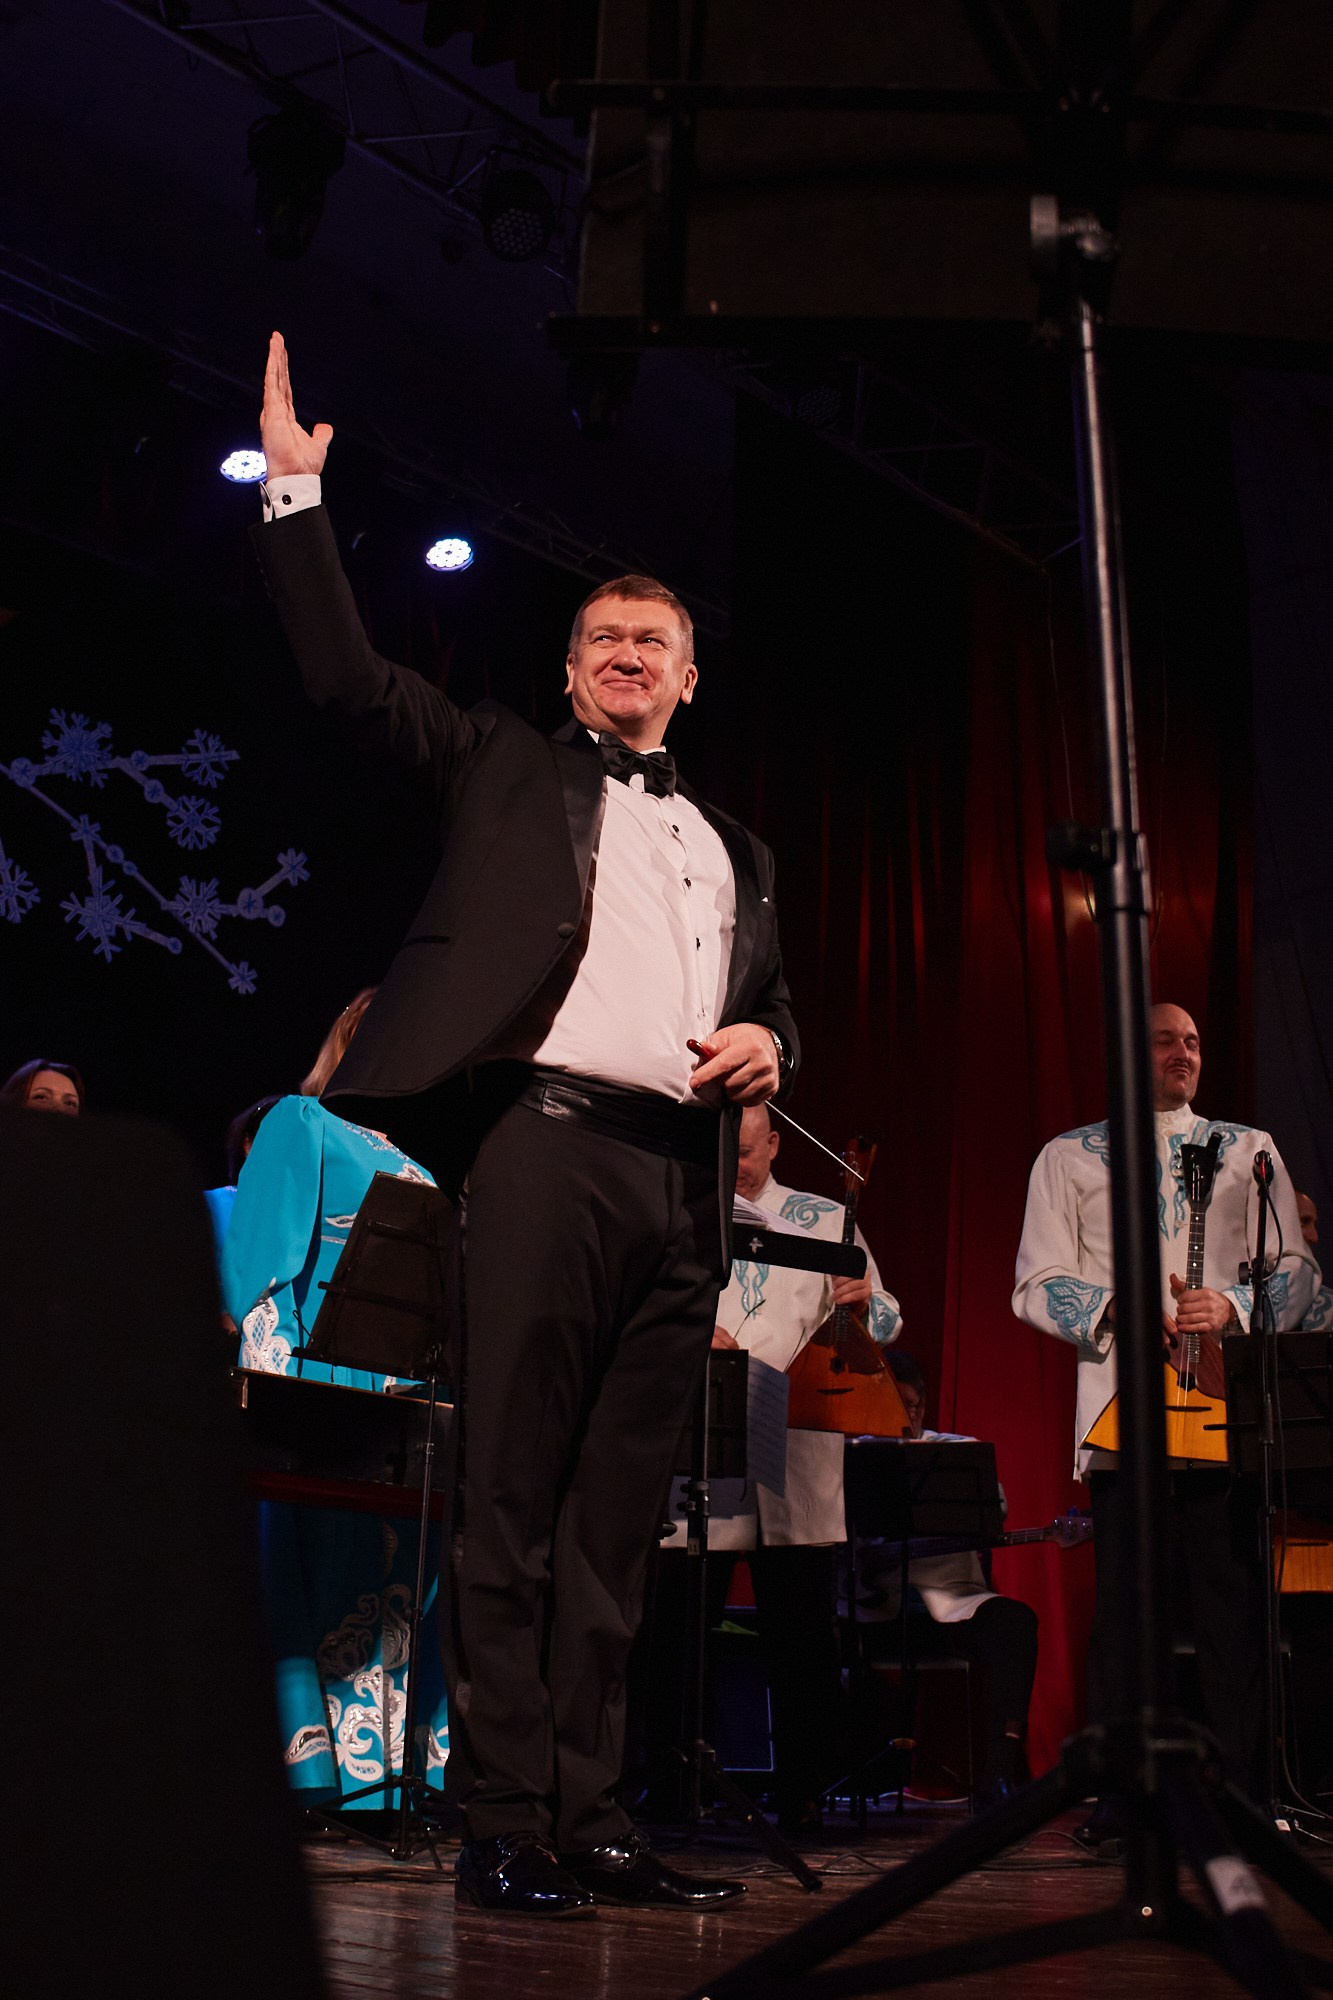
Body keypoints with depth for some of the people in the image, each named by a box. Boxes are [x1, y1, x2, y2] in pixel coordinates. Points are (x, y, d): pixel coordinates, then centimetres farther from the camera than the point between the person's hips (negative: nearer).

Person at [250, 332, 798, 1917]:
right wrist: (295, 493, 5)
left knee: (617, 1517, 4)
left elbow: (775, 1000, 29)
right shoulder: (505, 769, 17)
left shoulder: (736, 846, 28)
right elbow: (350, 679, 8)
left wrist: (768, 1043, 6)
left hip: (685, 1177, 5)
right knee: (511, 1501, -7)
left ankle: (584, 1816, 9)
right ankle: (504, 1827, -3)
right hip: (549, 1138, -4)